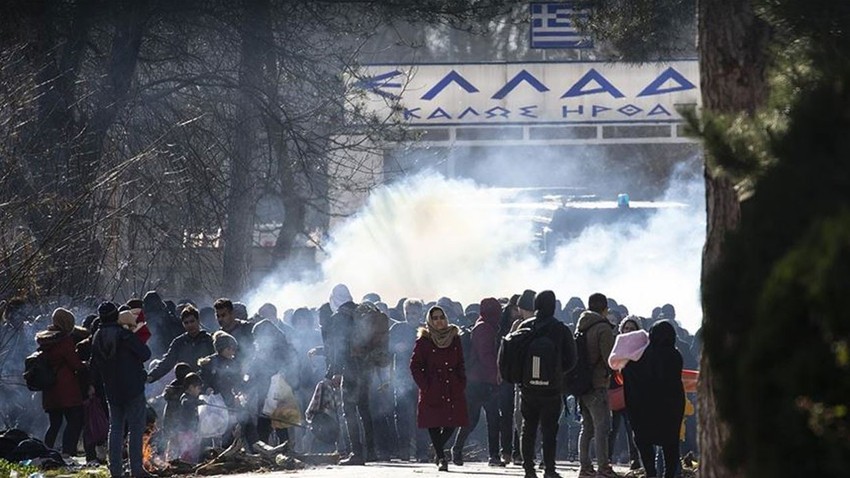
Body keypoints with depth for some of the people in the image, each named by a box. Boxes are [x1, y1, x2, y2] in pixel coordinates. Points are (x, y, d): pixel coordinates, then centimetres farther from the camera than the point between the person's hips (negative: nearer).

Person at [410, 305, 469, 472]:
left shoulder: (454, 339, 10)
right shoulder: (424, 341, -1)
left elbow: (460, 365, 16)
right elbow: (415, 366, -1)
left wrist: (462, 384, 4)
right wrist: (425, 386, -10)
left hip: (453, 389, 3)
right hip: (433, 390, -3)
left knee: (452, 423, -1)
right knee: (434, 423, -5)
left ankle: (437, 448, 24)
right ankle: (441, 458, 4)